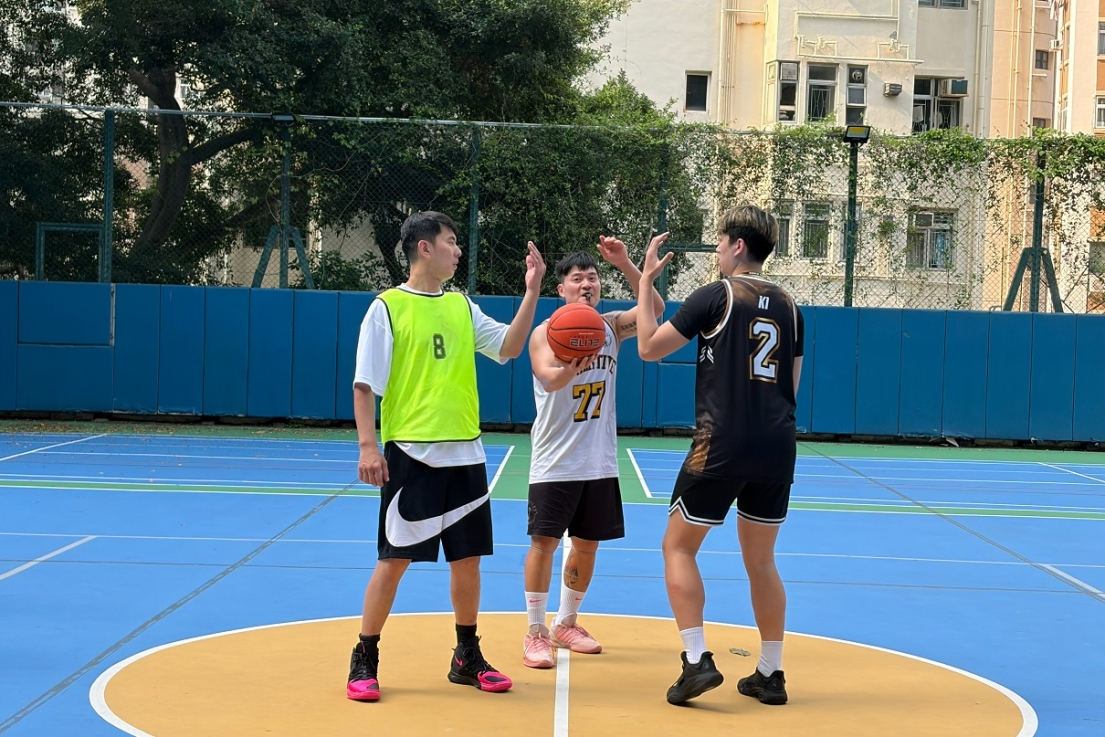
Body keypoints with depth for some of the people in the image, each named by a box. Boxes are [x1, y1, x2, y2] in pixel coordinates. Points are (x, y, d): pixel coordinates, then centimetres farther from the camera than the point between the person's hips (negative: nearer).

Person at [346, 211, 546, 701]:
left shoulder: (462, 306, 11)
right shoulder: (388, 307, -5)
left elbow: (509, 347, 8)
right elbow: (364, 384, -7)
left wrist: (531, 290, 0)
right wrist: (367, 446, -15)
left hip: (464, 453, 5)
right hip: (411, 453, -5)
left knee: (467, 558, 10)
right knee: (395, 559, -2)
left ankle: (467, 657, 23)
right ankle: (364, 661, 10)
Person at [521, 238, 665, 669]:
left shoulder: (611, 327, 5)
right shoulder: (545, 333, -9)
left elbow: (655, 308, -10)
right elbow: (550, 379, -28)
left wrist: (625, 265, -21)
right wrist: (576, 364, -50)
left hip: (600, 463, 5)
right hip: (555, 463, -5)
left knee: (586, 543, 11)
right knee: (544, 541, -4)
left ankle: (565, 625, 26)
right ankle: (535, 633, 4)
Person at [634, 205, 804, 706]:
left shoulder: (716, 295, -6)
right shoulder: (788, 306, 12)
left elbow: (649, 348, 0)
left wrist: (645, 281, 8)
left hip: (722, 445, -5)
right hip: (777, 447, 6)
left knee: (678, 547, 7)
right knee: (761, 560, 15)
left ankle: (697, 660, -4)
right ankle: (770, 674, 17)